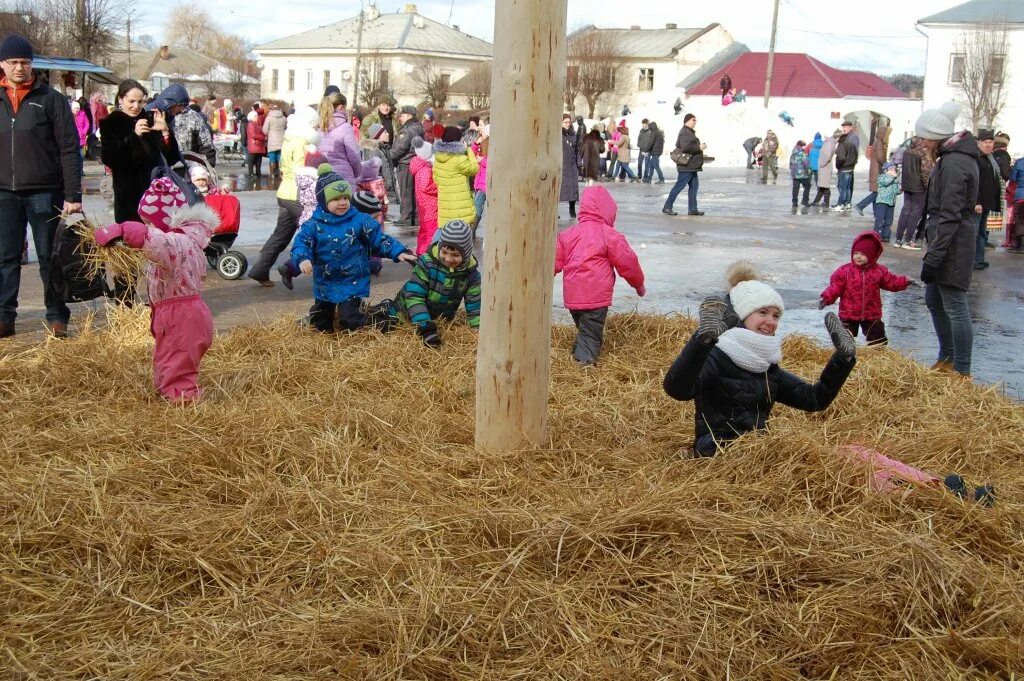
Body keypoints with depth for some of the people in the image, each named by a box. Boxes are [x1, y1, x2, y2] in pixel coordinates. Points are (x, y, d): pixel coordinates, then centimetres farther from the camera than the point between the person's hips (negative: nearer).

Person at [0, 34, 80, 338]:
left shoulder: (51, 99, -1)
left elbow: (69, 150, -4)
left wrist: (73, 195, -11)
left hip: (44, 193, -3)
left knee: (49, 258, 4)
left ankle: (57, 318, 12)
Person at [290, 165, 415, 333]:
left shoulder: (360, 220, -6)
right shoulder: (313, 225, -7)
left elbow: (380, 239, -3)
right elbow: (300, 244, -14)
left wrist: (399, 252, -14)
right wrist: (303, 259, -35)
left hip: (353, 284, -2)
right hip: (325, 286, 2)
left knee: (350, 324, -10)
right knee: (321, 325, 13)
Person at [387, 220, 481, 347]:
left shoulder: (471, 274, -17)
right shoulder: (427, 262, -27)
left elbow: (475, 308, -15)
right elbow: (414, 297, -29)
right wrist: (426, 328, -40)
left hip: (440, 324, 3)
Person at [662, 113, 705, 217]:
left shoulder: (690, 132, 20)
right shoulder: (685, 133, -15)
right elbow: (686, 147, -27)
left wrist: (700, 147, 15)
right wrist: (699, 147, -19)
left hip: (691, 166, 11)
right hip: (686, 165, -11)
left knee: (694, 186, 8)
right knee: (679, 186, -8)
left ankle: (693, 209, 10)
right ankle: (667, 207, -3)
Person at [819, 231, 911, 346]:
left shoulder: (879, 271, -3)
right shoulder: (844, 271, -9)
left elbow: (891, 282, 5)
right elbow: (835, 287, -10)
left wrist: (904, 282, -9)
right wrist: (826, 298, -22)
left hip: (872, 315, 2)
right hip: (848, 314, -2)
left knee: (878, 339, 12)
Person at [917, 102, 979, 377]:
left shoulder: (954, 163, -20)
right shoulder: (958, 154, 11)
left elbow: (949, 216, -23)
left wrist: (932, 258, -23)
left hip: (953, 243, -11)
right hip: (950, 239, 11)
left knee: (955, 308, -3)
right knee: (934, 300, 19)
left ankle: (961, 371, 5)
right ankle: (947, 359, 31)